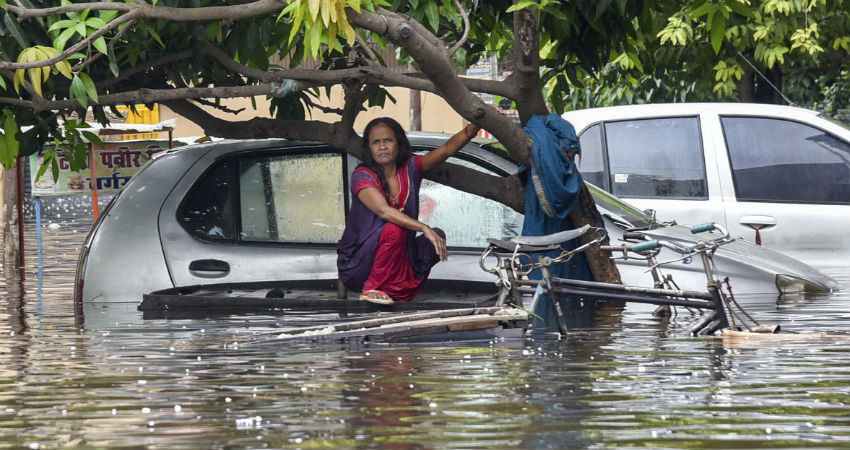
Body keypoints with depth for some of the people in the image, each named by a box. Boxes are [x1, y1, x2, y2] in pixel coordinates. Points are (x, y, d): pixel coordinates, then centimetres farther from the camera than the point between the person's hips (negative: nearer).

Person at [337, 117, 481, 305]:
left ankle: (397, 289, -6)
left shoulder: (410, 168, 3)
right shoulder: (362, 176, -14)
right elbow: (383, 210, -30)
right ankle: (372, 289, -19)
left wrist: (471, 129, -27)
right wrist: (424, 229, -40)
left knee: (437, 236, -14)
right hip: (356, 266, -6)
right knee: (394, 229, -31)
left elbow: (447, 149, -8)